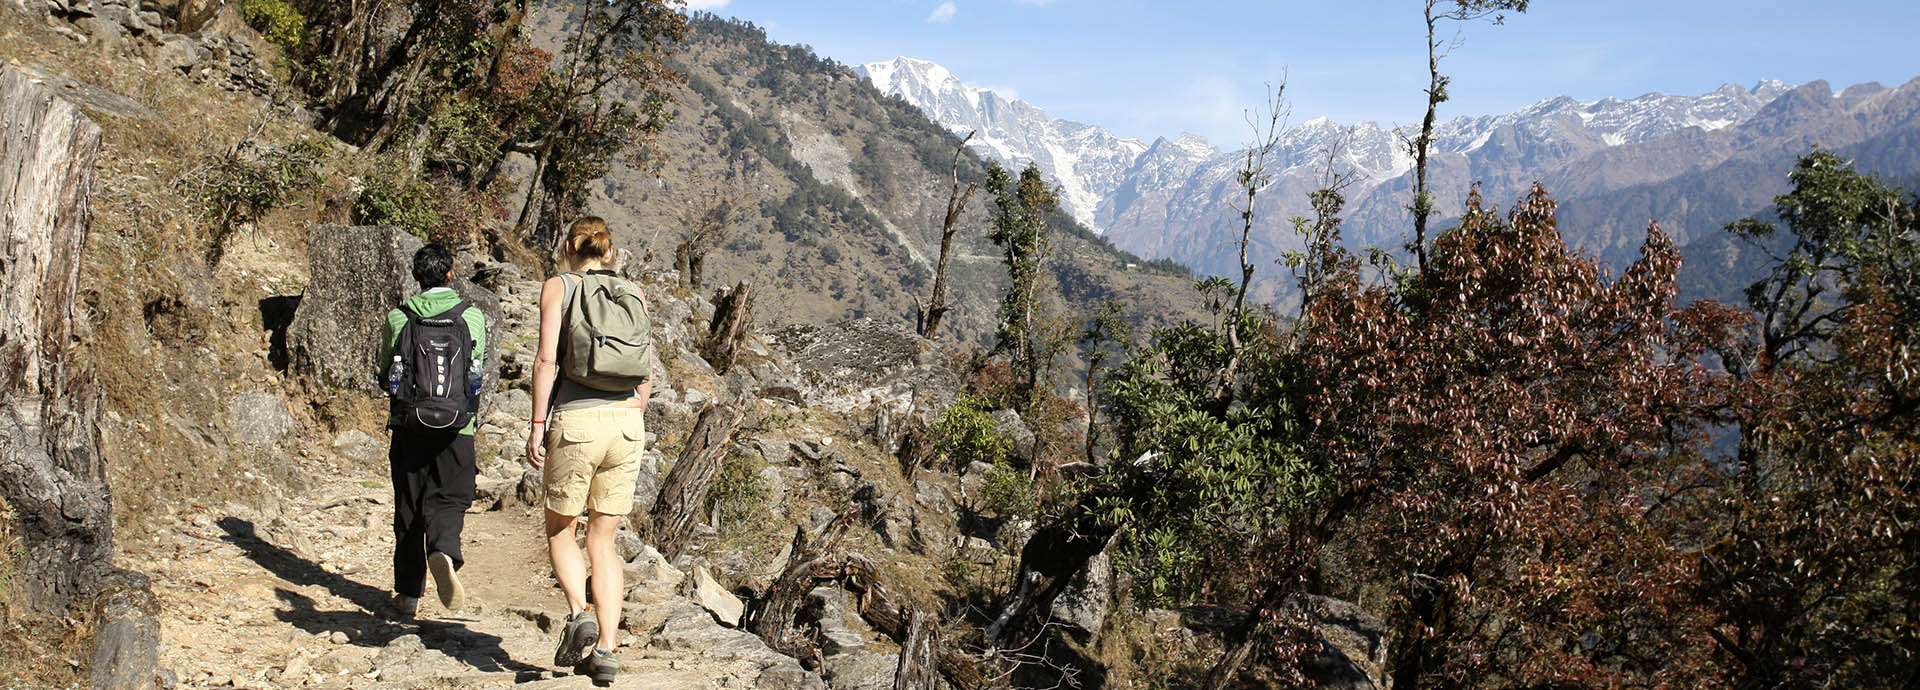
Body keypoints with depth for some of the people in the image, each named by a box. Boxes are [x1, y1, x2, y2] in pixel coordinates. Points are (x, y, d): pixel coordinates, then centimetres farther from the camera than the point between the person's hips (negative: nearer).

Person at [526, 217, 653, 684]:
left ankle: (579, 613, -5)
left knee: (559, 528, 17)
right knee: (603, 540, 12)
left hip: (576, 422, -3)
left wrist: (537, 427, -5)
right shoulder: (634, 293, 12)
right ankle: (606, 649, 3)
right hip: (627, 422, 3)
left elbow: (546, 359, -8)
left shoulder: (558, 287, 3)